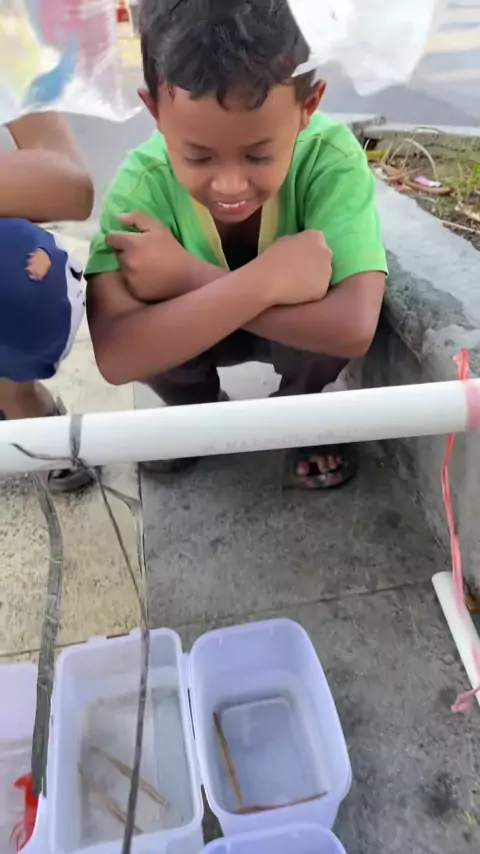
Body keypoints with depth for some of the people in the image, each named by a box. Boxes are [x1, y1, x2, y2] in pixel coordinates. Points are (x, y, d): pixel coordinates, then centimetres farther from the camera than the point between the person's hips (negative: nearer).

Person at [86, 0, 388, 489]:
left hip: (296, 334, -1)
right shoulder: (143, 182, -29)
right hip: (191, 335, 1)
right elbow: (115, 356, -40)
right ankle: (195, 409, 8)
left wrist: (187, 277, -40)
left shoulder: (331, 157, -31)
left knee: (326, 322, -32)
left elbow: (352, 328, -43)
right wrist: (265, 278, -45)